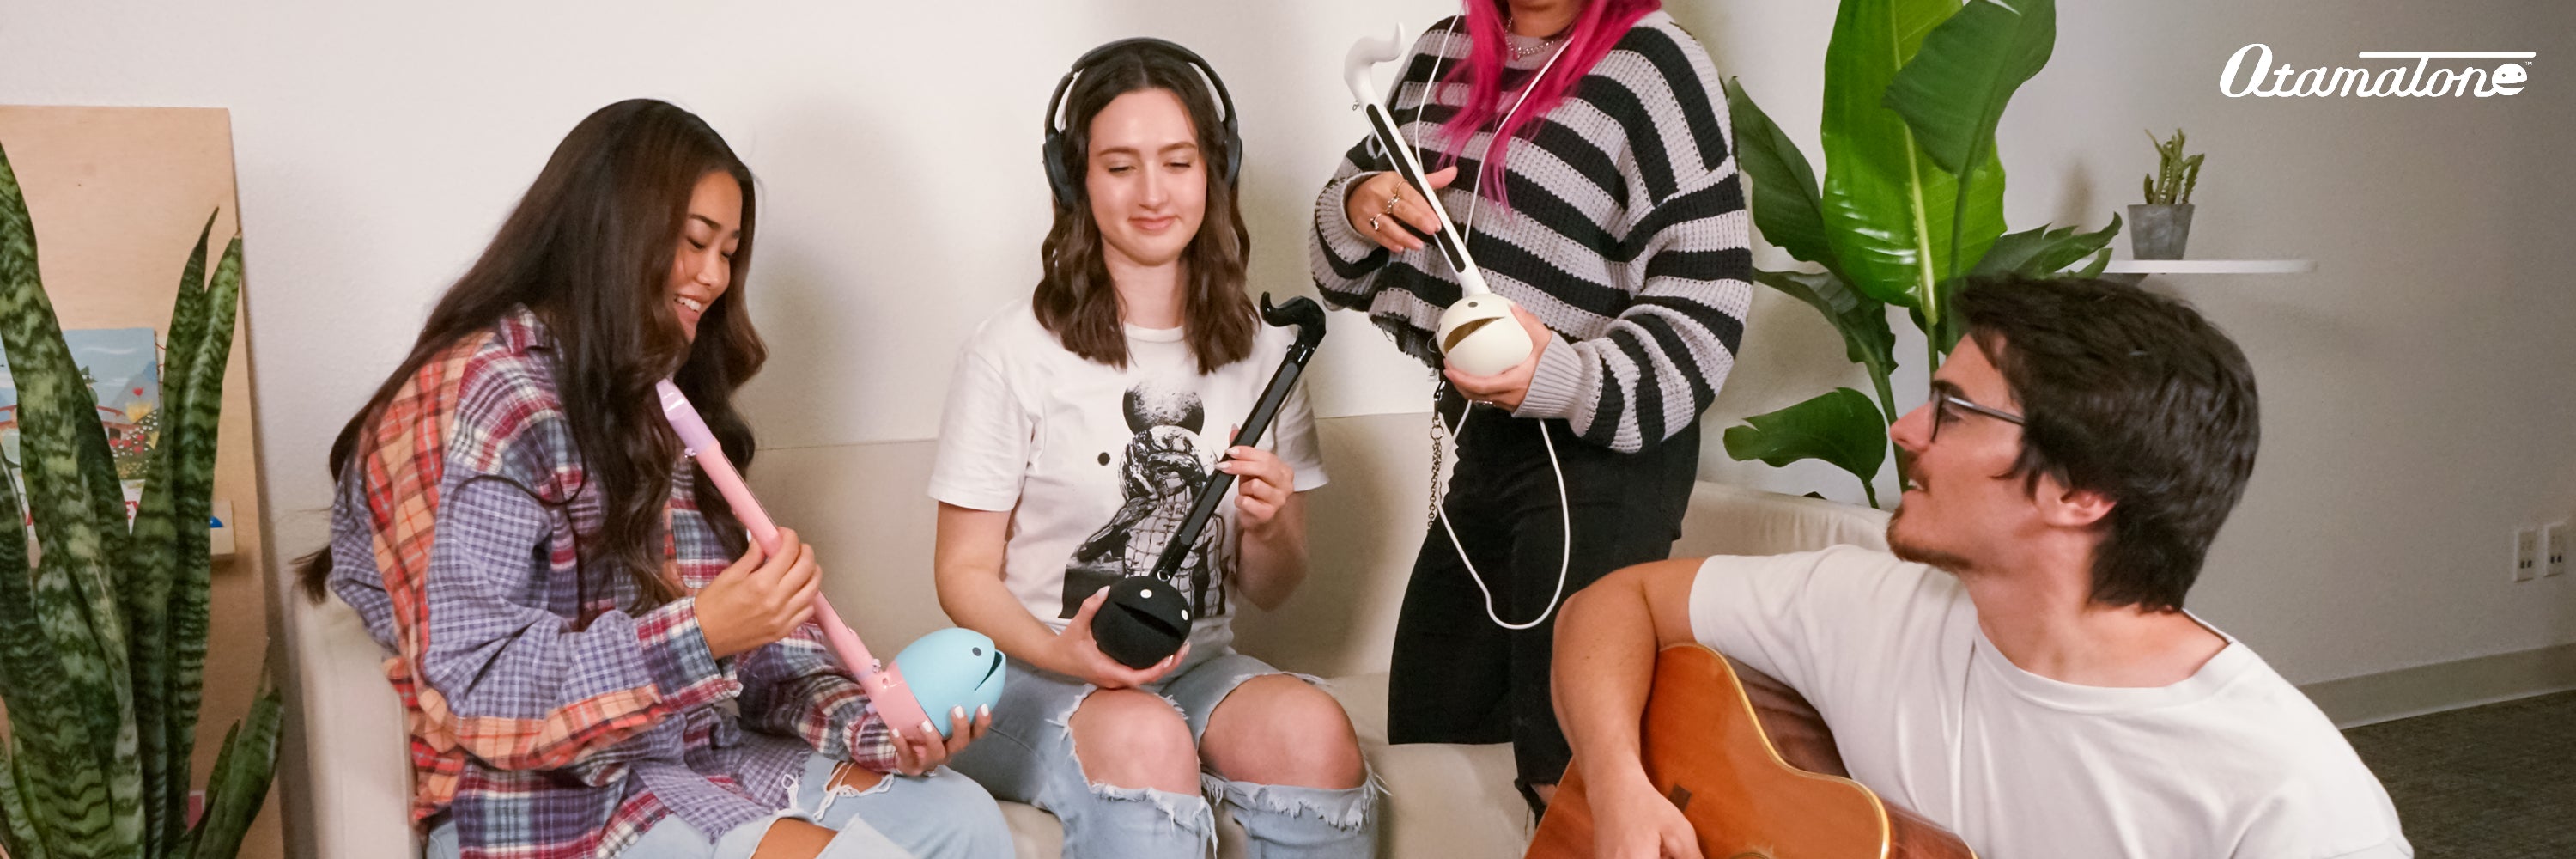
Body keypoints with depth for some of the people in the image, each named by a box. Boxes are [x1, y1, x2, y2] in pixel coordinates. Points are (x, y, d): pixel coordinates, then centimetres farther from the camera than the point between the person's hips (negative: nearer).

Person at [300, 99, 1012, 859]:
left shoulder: (650, 403, 14)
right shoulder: (488, 400, -13)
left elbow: (739, 631, 9)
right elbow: (469, 693, -19)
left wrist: (866, 720, -7)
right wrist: (700, 632, -28)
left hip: (701, 753, 8)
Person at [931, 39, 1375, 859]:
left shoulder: (1261, 353, 8)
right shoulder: (1013, 353, -7)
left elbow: (1271, 591, 13)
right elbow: (966, 574, -3)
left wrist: (1267, 528, -10)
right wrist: (1066, 653, -22)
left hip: (1195, 668, 4)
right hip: (1034, 677, -4)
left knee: (1312, 727, -28)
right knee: (1143, 735, -36)